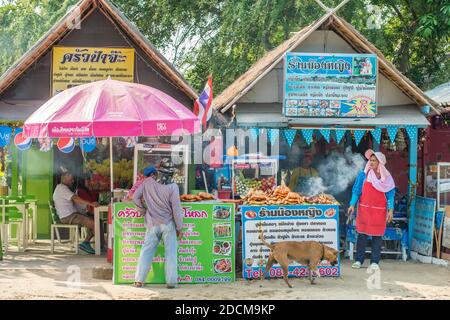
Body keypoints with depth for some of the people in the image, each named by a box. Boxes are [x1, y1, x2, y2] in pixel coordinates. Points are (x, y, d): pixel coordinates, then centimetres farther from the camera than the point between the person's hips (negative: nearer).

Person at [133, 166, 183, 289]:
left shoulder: (146, 183, -5)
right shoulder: (172, 187, -12)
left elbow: (135, 197, -2)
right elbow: (176, 208, -11)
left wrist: (143, 211, 11)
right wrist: (179, 228, -3)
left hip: (152, 224, 2)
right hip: (168, 224, -2)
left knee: (146, 251, 7)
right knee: (170, 252, 3)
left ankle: (139, 280, 5)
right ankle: (171, 281, -1)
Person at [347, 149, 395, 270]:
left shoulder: (387, 178, 3)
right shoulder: (363, 175, 2)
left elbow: (390, 195, 4)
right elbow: (356, 191, 3)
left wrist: (390, 210, -6)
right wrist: (352, 204, -9)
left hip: (379, 211, 0)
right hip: (364, 209, 0)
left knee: (377, 236, 2)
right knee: (362, 234, 0)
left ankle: (375, 262, 8)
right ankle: (359, 260, 9)